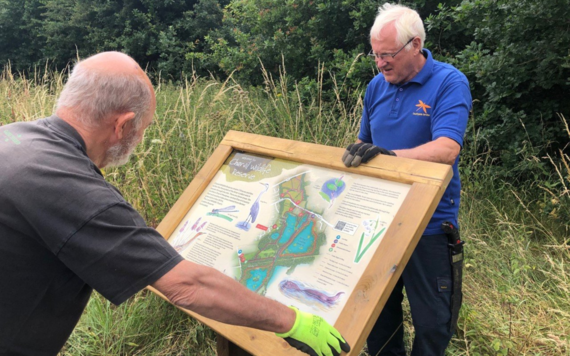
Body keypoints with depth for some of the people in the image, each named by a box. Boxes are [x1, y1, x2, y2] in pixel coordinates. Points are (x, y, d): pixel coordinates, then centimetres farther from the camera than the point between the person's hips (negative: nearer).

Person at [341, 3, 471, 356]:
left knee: (432, 318, 9)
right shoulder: (378, 86, 5)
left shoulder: (450, 83, -11)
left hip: (429, 223, -5)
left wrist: (391, 155, -39)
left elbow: (446, 149, -26)